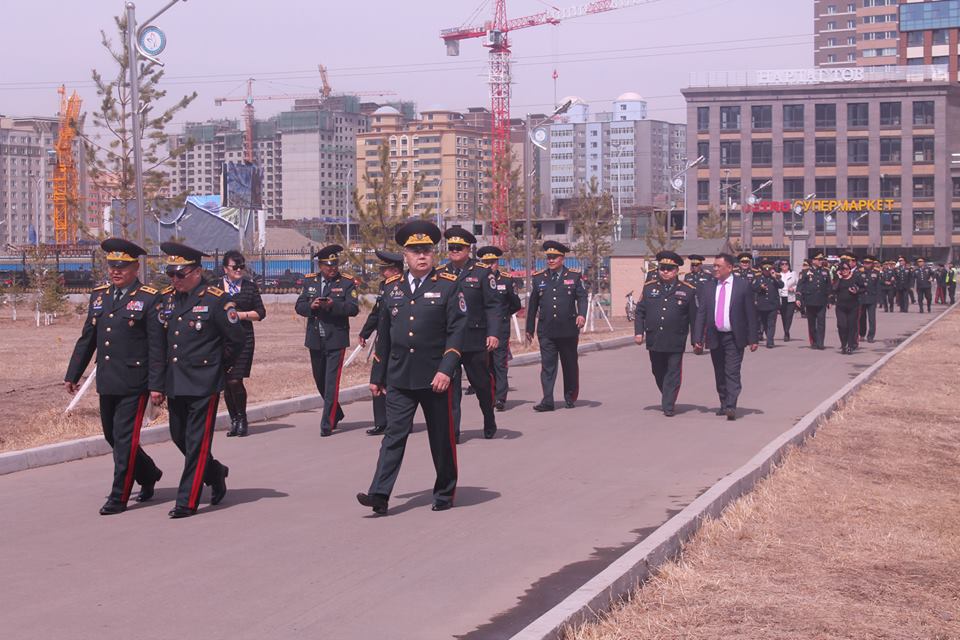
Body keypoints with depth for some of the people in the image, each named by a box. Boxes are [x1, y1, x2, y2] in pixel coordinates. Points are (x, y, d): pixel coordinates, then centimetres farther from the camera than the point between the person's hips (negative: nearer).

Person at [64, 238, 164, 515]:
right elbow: (87, 339, 17)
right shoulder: (98, 295, 12)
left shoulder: (149, 299, -7)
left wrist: (156, 386, -14)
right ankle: (149, 474, 35)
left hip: (134, 384, -6)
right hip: (107, 383, 6)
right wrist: (72, 374, 16)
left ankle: (119, 497, 5)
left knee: (125, 438, -3)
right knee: (113, 437, 14)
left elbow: (157, 347, -10)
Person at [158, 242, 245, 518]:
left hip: (204, 384, -7)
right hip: (174, 383, 7)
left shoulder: (216, 300, -10)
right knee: (179, 437, 14)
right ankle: (215, 473, 36)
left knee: (197, 441, -4)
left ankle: (188, 501, 1)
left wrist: (220, 367, 2)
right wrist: (165, 371, 14)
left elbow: (237, 338, -6)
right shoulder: (166, 299, 8)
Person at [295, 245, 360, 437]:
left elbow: (353, 308, -12)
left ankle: (327, 424, -6)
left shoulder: (347, 283, -2)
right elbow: (299, 306, 5)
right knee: (320, 381, 16)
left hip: (336, 341, -5)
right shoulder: (310, 281, 9)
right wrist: (311, 306, -16)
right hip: (315, 340, 5)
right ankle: (336, 413, 35)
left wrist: (333, 305, -26)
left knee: (332, 382, -9)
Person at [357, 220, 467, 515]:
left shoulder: (449, 285, -2)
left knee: (441, 438, 8)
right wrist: (377, 376, 14)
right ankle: (380, 495, -6)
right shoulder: (392, 286, 9)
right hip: (399, 377, 3)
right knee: (394, 434, -3)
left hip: (435, 377, -2)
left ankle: (445, 493, 22)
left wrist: (446, 370, -18)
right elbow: (383, 334, 14)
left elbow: (457, 331, -8)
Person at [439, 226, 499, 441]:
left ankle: (490, 424, 31)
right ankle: (452, 431, 0)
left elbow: (493, 306, -5)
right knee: (450, 385, -2)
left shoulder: (482, 272, -1)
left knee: (482, 384, 10)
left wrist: (493, 333, -15)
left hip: (475, 340, -2)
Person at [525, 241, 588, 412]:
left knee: (570, 365, 9)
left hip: (568, 330, 0)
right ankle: (547, 401, -9)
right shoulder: (539, 278, 10)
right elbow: (533, 304, 13)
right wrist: (530, 328, 14)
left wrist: (582, 314, -20)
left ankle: (570, 397, 23)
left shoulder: (574, 277, 5)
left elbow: (582, 297, 0)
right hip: (546, 331, 1)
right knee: (547, 365, -5)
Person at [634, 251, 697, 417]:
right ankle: (668, 398, 34)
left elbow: (694, 317, 2)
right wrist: (639, 332, -1)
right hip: (654, 340, 3)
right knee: (658, 372, 14)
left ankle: (668, 406, 3)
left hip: (675, 341, -3)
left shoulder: (688, 291, 0)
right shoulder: (649, 288, 7)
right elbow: (640, 311, 9)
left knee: (673, 373, -2)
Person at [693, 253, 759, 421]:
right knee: (719, 374, 11)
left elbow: (751, 313, -1)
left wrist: (753, 339, -5)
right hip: (715, 337, 4)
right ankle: (724, 404, 22)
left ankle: (731, 407, -15)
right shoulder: (707, 288, 7)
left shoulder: (743, 286, -1)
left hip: (734, 338, -4)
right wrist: (697, 339, 0)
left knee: (732, 373, -11)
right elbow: (700, 315, 6)